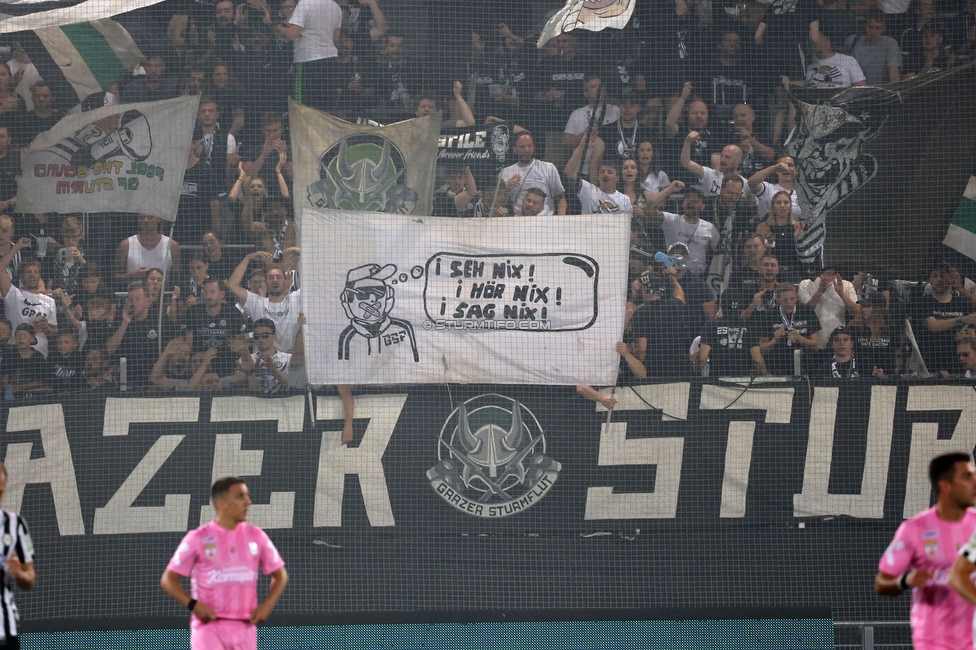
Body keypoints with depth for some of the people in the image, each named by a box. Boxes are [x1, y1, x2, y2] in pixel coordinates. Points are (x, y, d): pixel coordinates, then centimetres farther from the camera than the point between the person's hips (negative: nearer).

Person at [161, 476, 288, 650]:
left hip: (245, 628, 4)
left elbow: (280, 575, 16)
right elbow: (168, 580, 0)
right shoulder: (198, 538, -3)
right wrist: (193, 605, -14)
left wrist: (268, 605, -1)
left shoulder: (256, 536, 7)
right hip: (209, 625, -4)